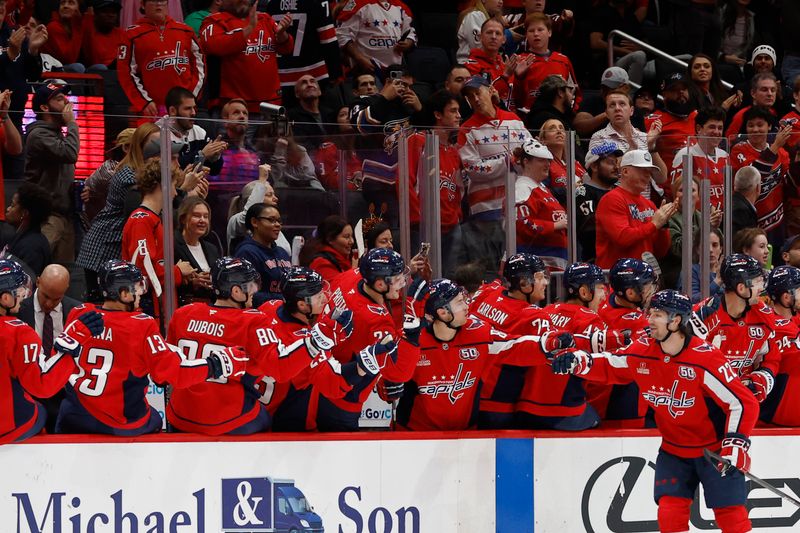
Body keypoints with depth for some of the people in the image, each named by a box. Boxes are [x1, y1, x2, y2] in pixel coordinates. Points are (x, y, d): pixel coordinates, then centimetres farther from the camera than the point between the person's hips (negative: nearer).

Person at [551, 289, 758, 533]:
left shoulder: (705, 358, -24)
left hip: (715, 451, -5)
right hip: (673, 450, 5)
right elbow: (608, 367, 7)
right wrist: (577, 362, -11)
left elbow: (744, 403, -21)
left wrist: (735, 446, -26)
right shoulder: (642, 351, -8)